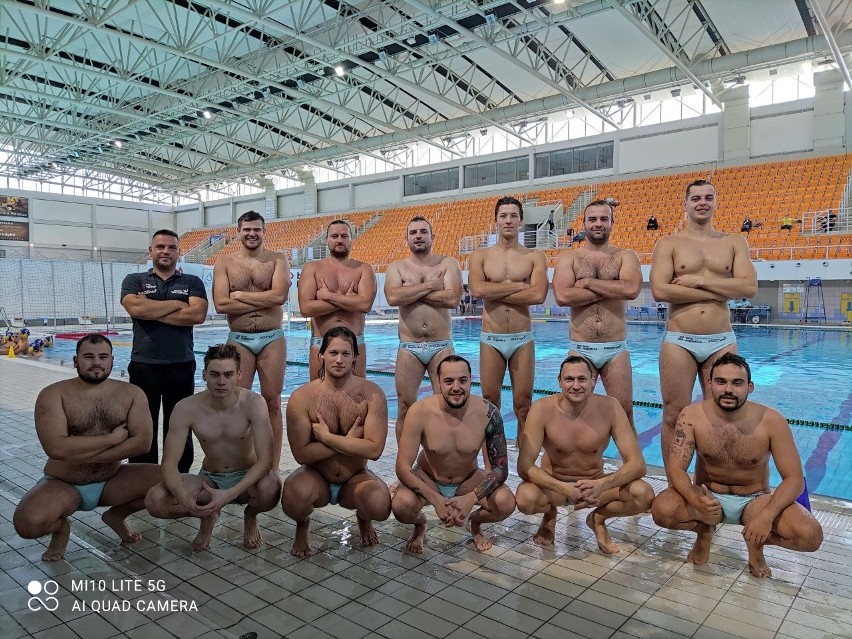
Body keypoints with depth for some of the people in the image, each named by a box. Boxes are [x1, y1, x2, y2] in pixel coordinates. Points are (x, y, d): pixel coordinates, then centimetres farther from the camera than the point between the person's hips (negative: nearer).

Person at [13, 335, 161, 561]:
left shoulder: (132, 393, -5)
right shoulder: (53, 394, -11)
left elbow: (143, 442, -16)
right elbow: (56, 448, -26)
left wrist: (80, 455, -20)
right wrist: (112, 438, -20)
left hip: (113, 481, 2)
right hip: (63, 485, -2)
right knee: (28, 522, -32)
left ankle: (116, 516, 11)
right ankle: (61, 527, 8)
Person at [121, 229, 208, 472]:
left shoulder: (192, 283, 9)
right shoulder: (134, 280, 9)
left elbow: (197, 315, -10)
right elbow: (136, 309, -13)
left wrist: (151, 311, -9)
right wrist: (177, 304, -5)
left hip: (181, 367, 0)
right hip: (143, 366, 0)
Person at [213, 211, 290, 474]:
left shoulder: (277, 259, 3)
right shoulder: (225, 263, 4)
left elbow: (280, 295, -14)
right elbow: (221, 304, -9)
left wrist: (240, 295, -9)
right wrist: (264, 300, -11)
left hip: (272, 339, 0)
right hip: (239, 340, 1)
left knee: (272, 403, 5)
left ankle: (274, 467, 14)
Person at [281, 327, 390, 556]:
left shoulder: (371, 394, -14)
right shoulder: (301, 397, -13)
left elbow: (374, 449, -22)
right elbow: (301, 454, -17)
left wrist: (326, 437, -21)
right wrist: (348, 440, -20)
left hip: (355, 480, 0)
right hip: (316, 478, 0)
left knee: (380, 505, -30)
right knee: (295, 494, -34)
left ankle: (363, 519, 12)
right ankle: (302, 525, 7)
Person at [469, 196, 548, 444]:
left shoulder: (535, 257, 3)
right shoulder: (481, 256, 4)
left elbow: (538, 295, -14)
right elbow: (477, 289, -15)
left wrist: (495, 292, -12)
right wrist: (517, 285, -11)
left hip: (523, 340, 0)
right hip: (490, 340, 0)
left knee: (523, 407, 5)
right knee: (490, 405, 7)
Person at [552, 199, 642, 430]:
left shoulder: (626, 256, 6)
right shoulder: (568, 258, 4)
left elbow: (632, 289, -15)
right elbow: (562, 296, -14)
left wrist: (587, 282, -11)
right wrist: (612, 290, -10)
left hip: (616, 349, 0)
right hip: (580, 349, 0)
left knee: (624, 413, 5)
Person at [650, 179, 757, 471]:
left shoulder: (734, 242, 10)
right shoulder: (668, 244, 3)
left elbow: (749, 287, -4)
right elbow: (659, 290, -13)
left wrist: (698, 281, -11)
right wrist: (719, 292, -10)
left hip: (722, 341, 2)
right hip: (679, 341, -2)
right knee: (674, 417, 2)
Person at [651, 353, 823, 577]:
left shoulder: (771, 421, -16)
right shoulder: (692, 416, -15)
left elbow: (794, 479, -14)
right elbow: (675, 468, -18)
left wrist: (767, 515, -32)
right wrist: (694, 498, -40)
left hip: (755, 500, 0)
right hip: (708, 497, 0)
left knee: (811, 535, -26)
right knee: (662, 510, -30)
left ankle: (755, 540, 7)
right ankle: (704, 530, 6)